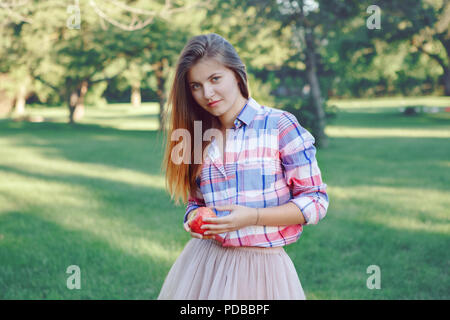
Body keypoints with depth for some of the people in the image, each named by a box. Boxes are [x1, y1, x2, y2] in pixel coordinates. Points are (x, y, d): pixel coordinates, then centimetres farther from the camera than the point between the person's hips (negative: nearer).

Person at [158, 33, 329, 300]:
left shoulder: (280, 126, -10)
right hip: (204, 260, 4)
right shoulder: (199, 137, 6)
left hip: (263, 267, -4)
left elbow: (315, 201, -9)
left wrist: (252, 217, -19)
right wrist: (194, 219, -8)